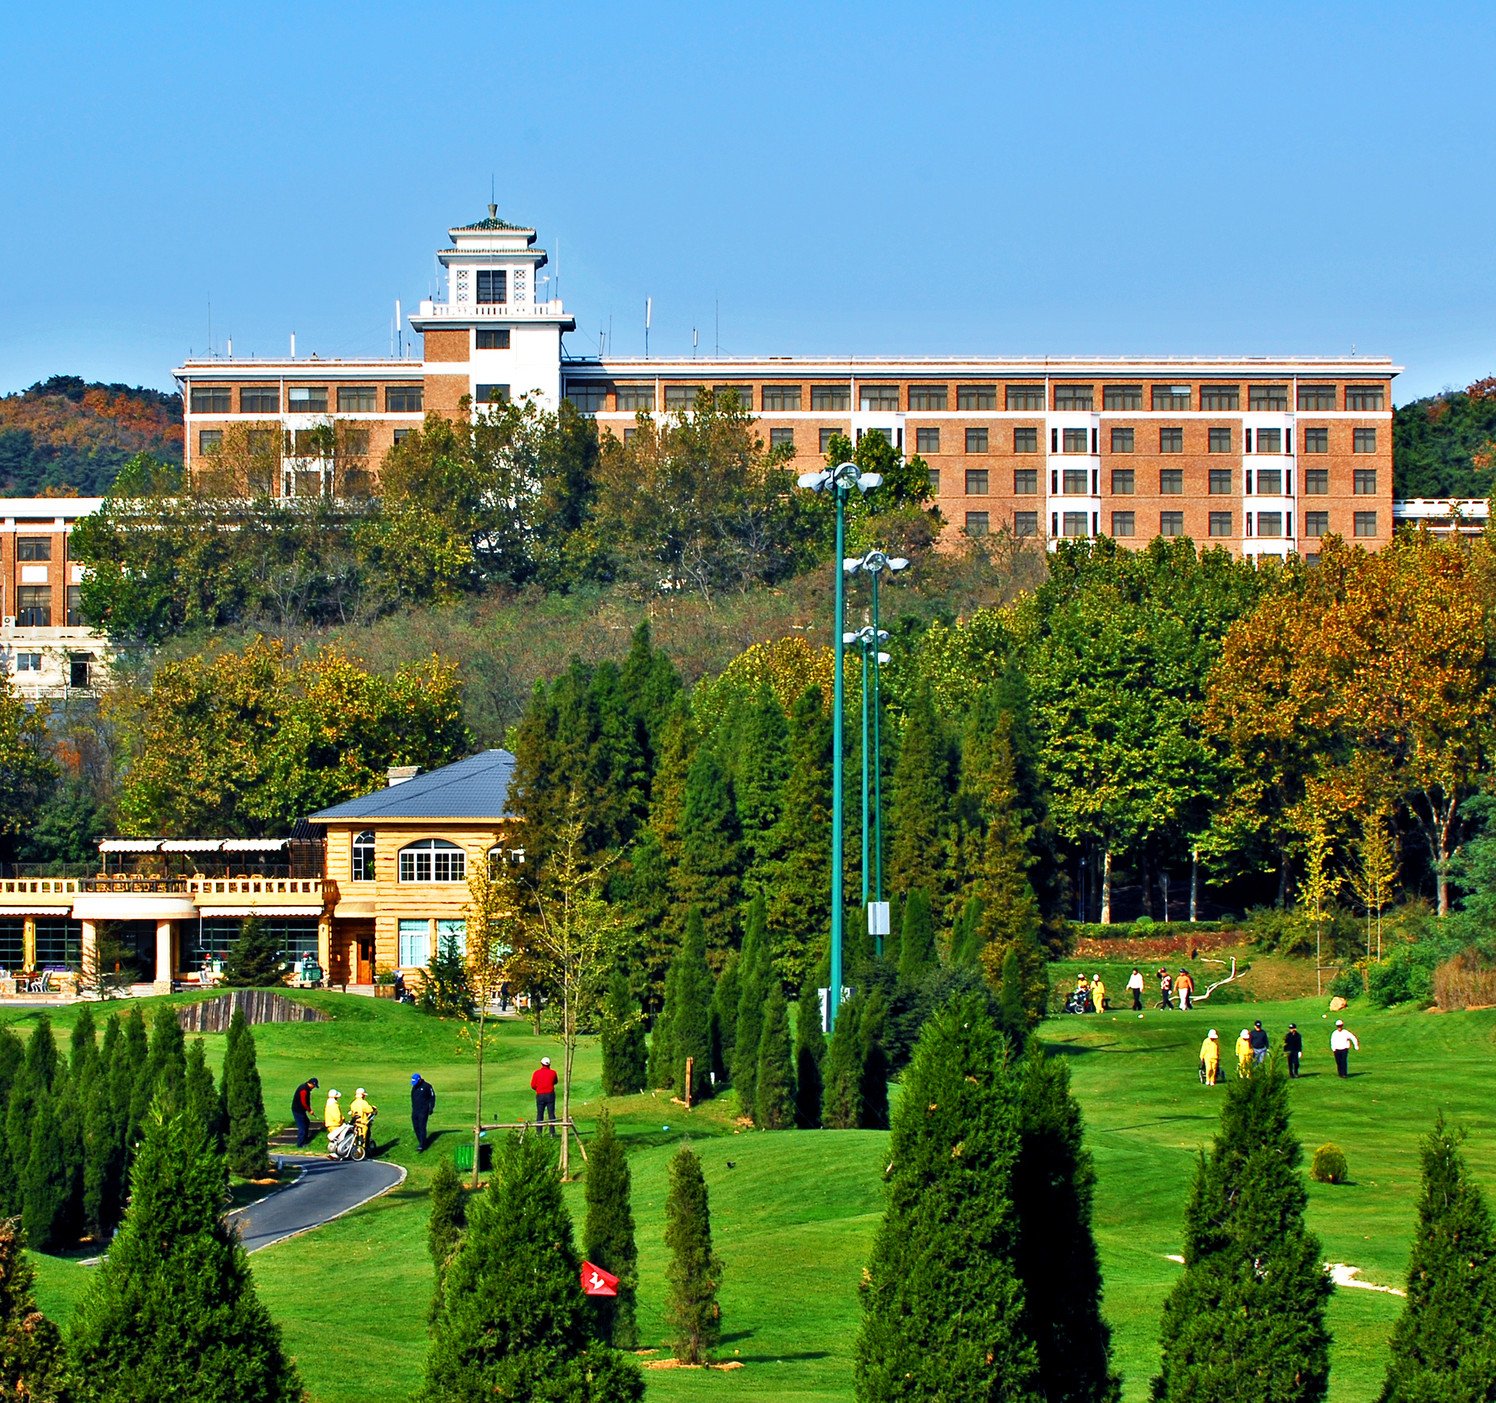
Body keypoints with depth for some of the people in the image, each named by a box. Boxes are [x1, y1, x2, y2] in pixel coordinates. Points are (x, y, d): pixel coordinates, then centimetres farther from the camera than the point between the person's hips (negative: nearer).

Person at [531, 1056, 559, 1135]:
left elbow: (533, 1085, -2)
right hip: (550, 1095, 0)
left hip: (540, 1095, 0)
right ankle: (552, 1132, 0)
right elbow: (555, 1081, 17)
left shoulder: (537, 1072, -3)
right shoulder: (552, 1072, -1)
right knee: (551, 1114, 3)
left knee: (540, 1114, 6)